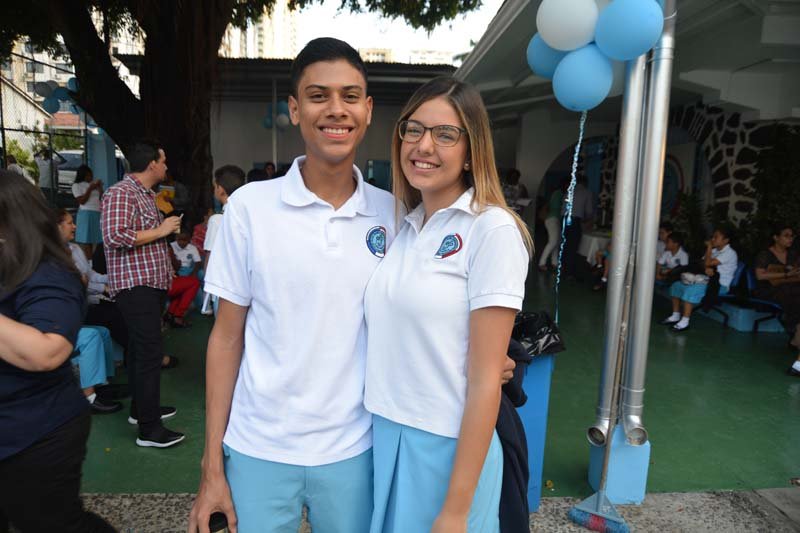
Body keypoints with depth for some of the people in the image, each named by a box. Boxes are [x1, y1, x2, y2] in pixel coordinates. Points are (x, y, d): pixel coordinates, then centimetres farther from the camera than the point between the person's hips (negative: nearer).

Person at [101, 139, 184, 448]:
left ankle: (141, 408, 30)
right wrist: (160, 231, -18)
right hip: (136, 284, -10)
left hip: (151, 283, 10)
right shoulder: (121, 193, -13)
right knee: (149, 352, -10)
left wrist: (166, 227, 15)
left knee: (141, 349, 17)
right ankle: (149, 428, -4)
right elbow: (114, 236, -26)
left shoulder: (146, 195, 19)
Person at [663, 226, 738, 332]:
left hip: (721, 286, -9)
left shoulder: (730, 253, -13)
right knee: (676, 285, 2)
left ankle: (685, 322, -31)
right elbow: (703, 264, 11)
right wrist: (707, 268, -14)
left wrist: (709, 247, -9)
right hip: (708, 280, 9)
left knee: (692, 289, -33)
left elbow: (708, 263, -22)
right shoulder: (714, 250, 15)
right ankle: (675, 316, 4)